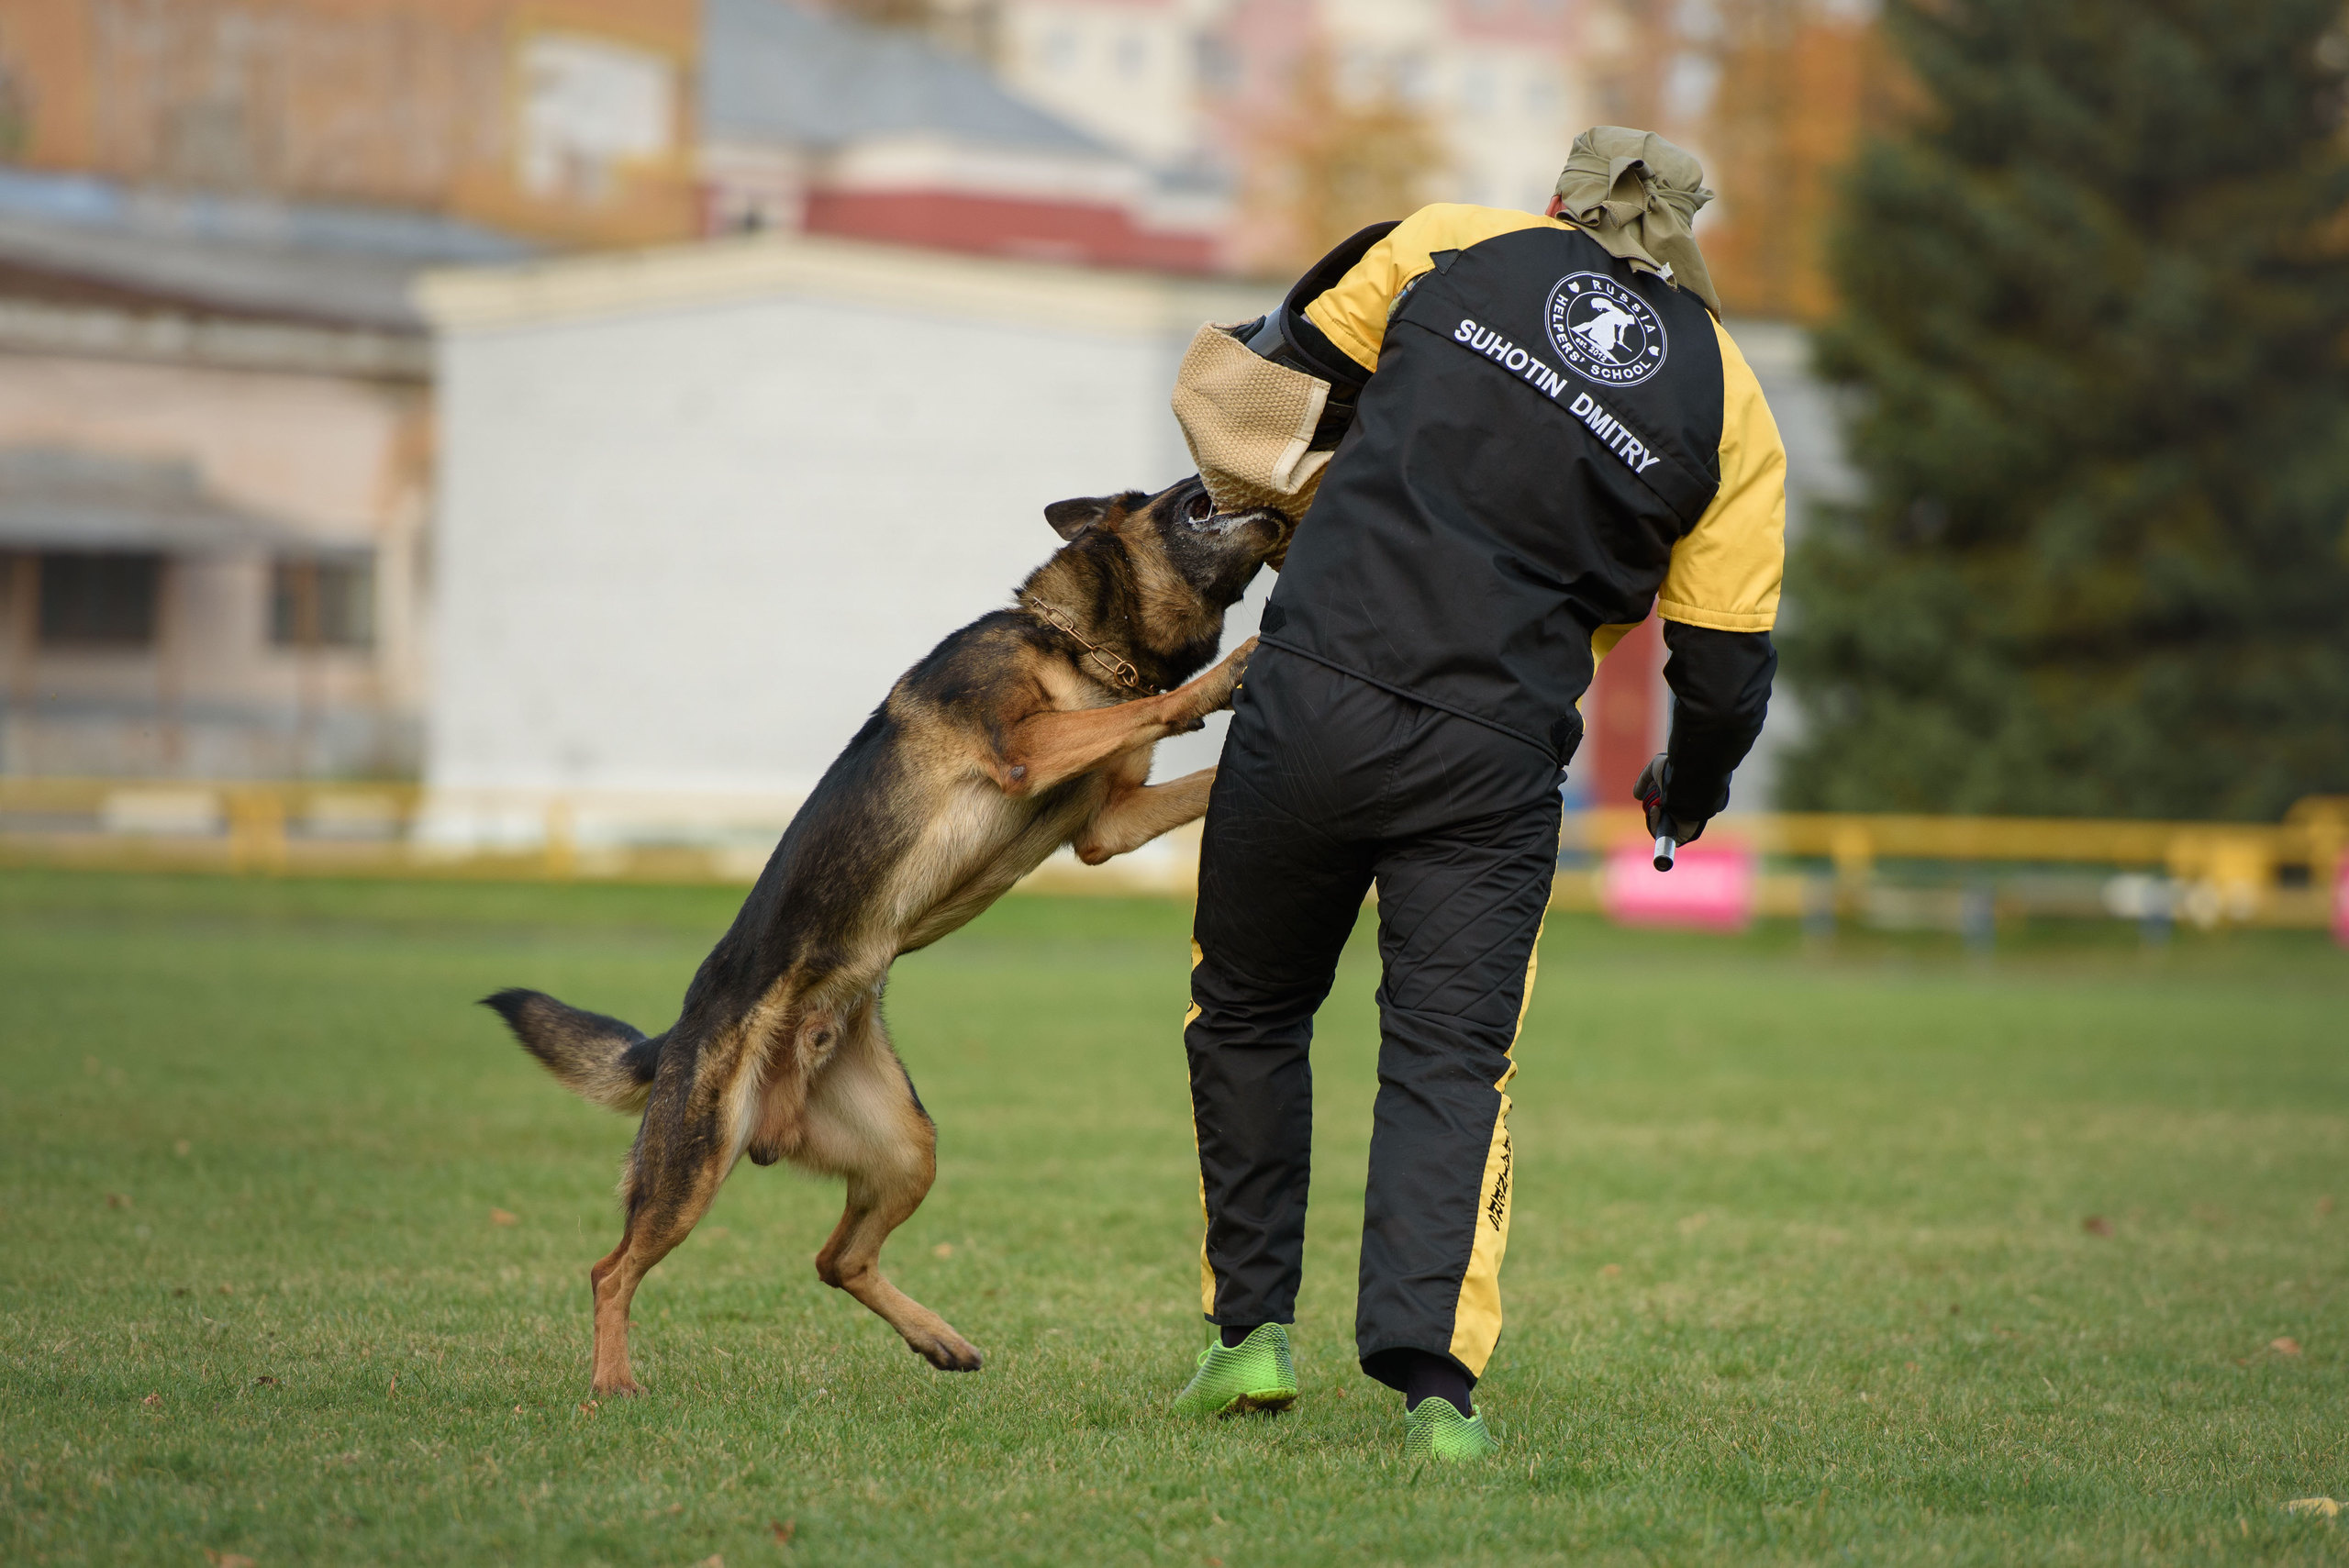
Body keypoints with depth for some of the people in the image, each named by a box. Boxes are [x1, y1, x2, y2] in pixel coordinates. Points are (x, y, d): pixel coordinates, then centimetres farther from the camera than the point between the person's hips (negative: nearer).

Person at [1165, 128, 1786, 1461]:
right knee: (1453, 1060, 6)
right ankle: (1435, 1381, -7)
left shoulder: (1453, 248, 7)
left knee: (1251, 1012, 18)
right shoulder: (1731, 412, 8)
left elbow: (1278, 379, 16)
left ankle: (1253, 1327, 22)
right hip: (1493, 756, 0)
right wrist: (1687, 796, 28)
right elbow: (1727, 664, 9)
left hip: (1311, 700, 0)